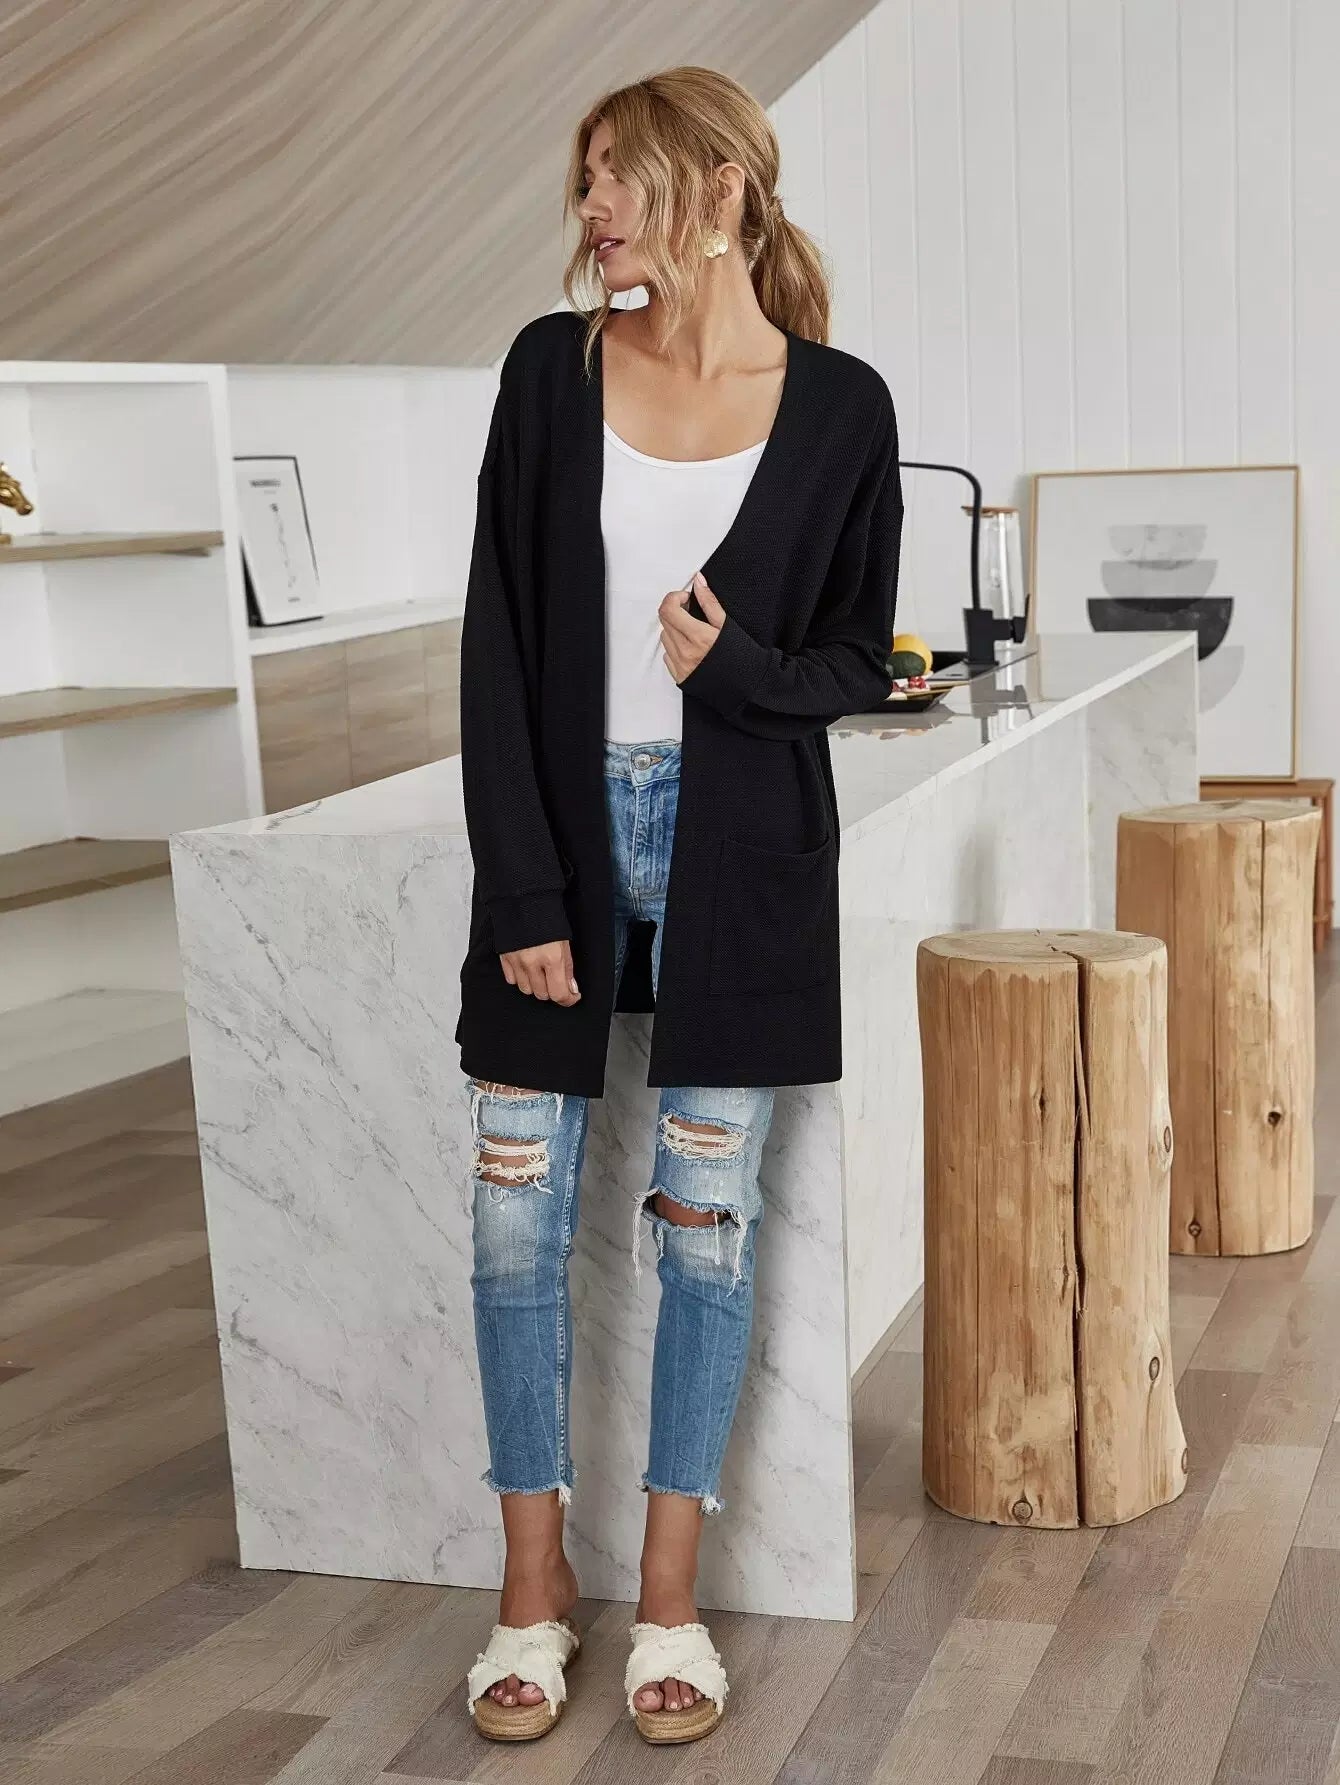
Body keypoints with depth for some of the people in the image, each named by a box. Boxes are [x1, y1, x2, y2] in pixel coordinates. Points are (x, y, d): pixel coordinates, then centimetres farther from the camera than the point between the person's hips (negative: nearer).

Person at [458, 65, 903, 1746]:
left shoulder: (839, 405, -2)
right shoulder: (551, 368, -1)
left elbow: (861, 660, 4)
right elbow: (497, 642, -4)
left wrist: (743, 665, -18)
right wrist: (524, 886, -10)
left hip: (740, 850, -1)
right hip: (563, 830, 1)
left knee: (703, 1219, 6)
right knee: (517, 1219, 4)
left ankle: (670, 1597, 20)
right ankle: (534, 1587, 20)